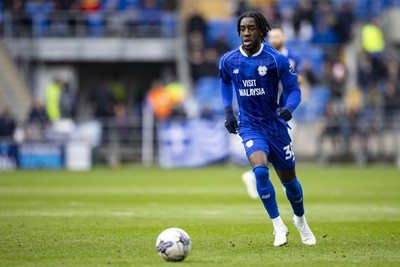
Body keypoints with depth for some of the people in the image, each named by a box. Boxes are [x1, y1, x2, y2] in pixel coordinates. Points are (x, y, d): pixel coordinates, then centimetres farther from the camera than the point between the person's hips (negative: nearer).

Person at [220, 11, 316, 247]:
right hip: (249, 127, 0)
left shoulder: (276, 59, -12)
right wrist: (228, 111, 10)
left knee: (289, 179, 10)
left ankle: (301, 220, 40)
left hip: (276, 126, 0)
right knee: (260, 170, -26)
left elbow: (294, 89, -7)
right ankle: (279, 226, -14)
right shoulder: (229, 61, -3)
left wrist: (289, 108, -28)